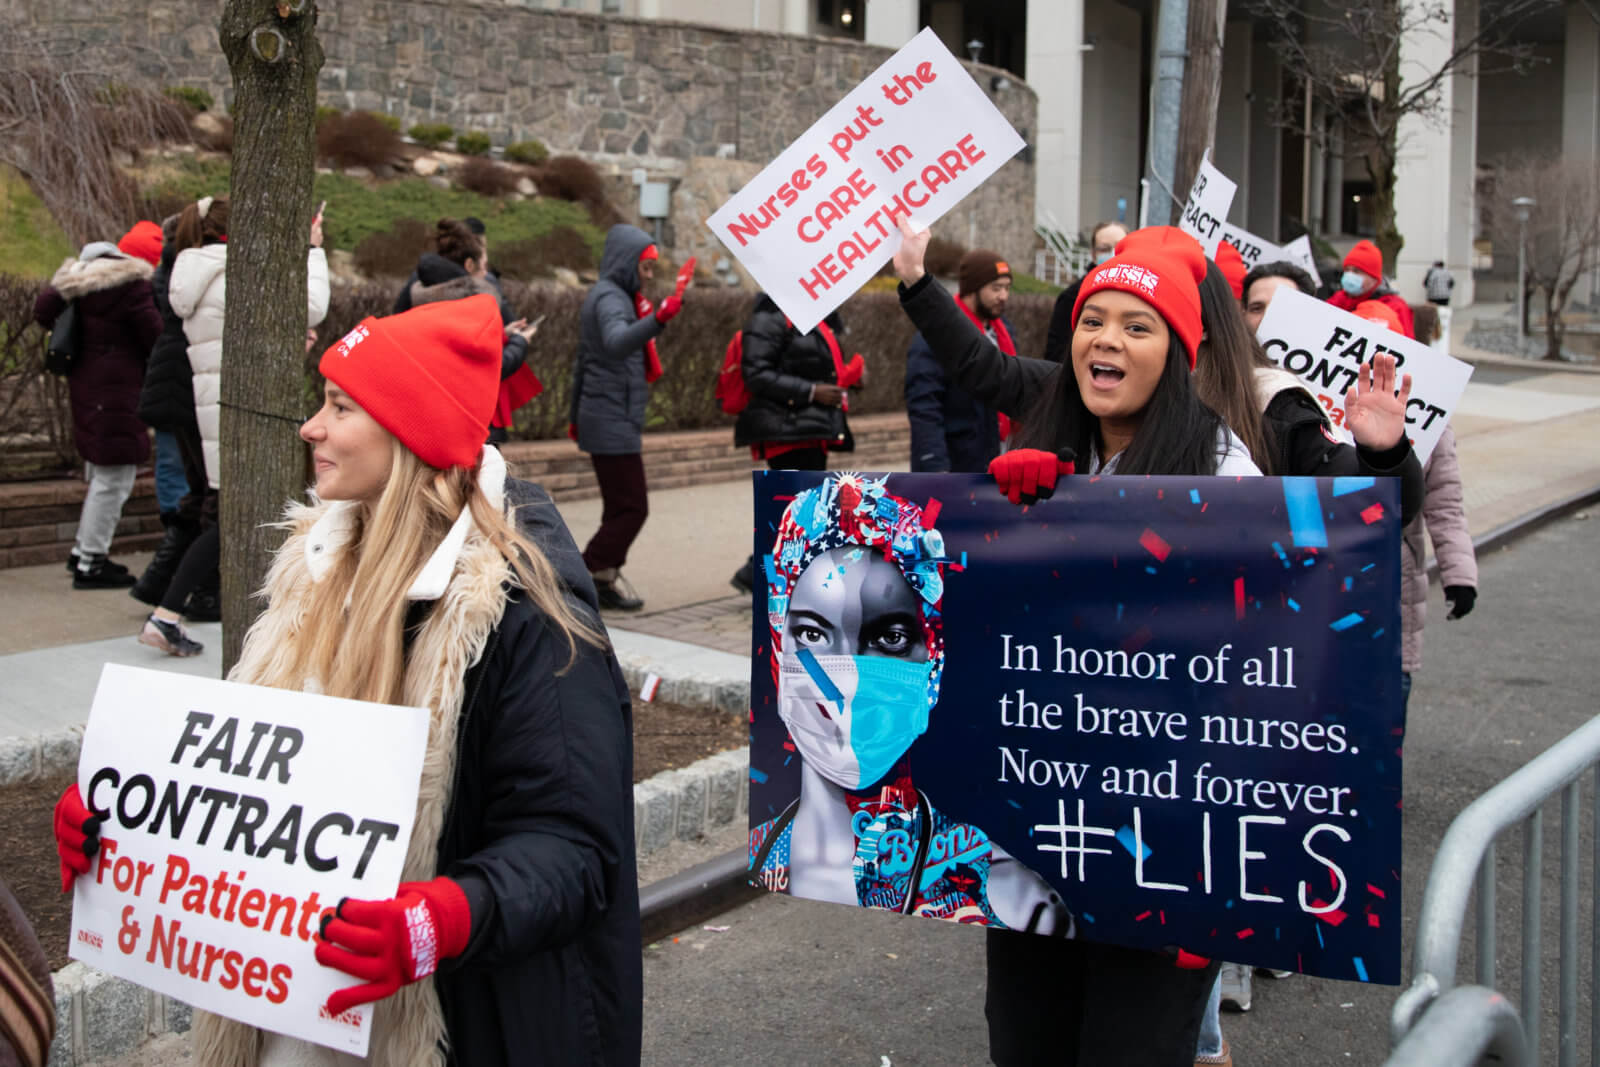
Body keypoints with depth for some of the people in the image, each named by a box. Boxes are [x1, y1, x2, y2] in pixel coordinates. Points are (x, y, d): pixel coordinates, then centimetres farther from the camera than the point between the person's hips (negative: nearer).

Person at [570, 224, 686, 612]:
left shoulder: (610, 296, 18)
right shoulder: (610, 298, -13)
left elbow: (583, 360, 26)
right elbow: (616, 343, -36)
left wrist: (578, 415, 32)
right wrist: (657, 321, -53)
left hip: (602, 418, 10)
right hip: (613, 421, -10)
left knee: (621, 507, 11)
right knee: (632, 508, -7)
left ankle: (604, 576, 15)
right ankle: (592, 576, 0)